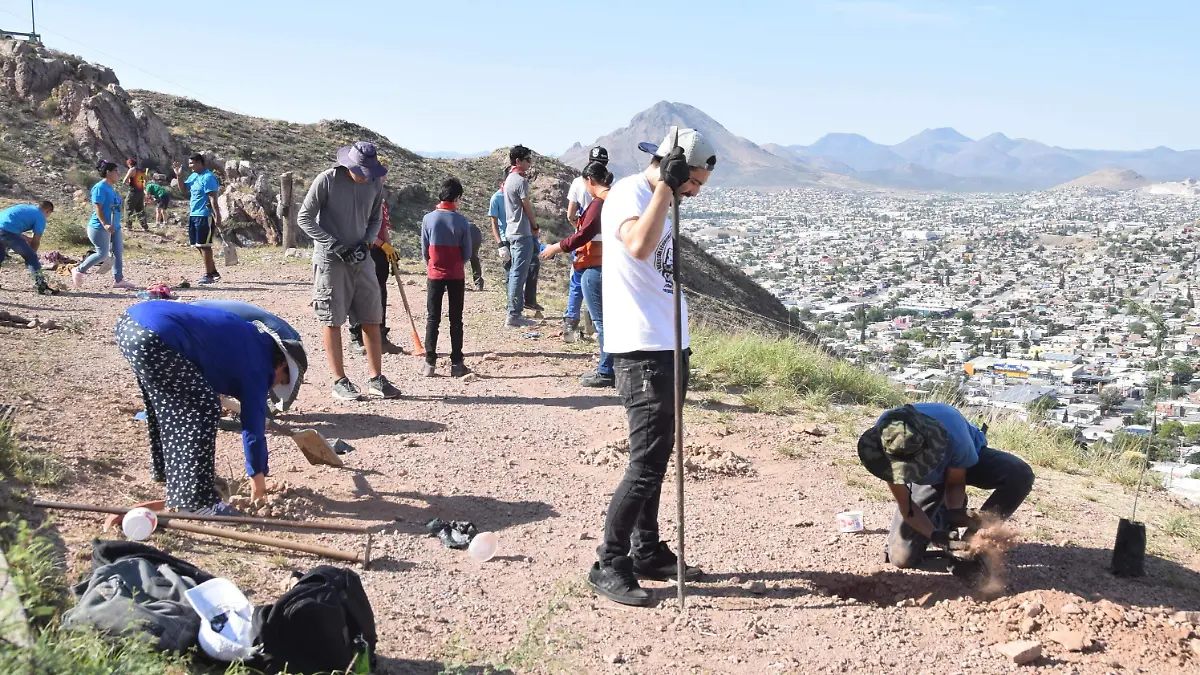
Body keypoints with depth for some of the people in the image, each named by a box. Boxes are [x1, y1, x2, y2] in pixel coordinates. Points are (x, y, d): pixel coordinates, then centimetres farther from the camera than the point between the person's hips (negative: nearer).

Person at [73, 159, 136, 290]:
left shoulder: (111, 187, 13)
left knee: (119, 252, 5)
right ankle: (79, 271, 10)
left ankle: (118, 280, 9)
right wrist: (105, 224, -29)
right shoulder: (100, 188, -15)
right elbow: (97, 208, -21)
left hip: (114, 227, 10)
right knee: (102, 254, -6)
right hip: (100, 227, -9)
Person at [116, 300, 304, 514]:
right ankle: (194, 499, -3)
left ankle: (165, 469, 45)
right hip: (152, 338, -10)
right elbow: (253, 422, 7)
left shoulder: (251, 337, 26)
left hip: (130, 321, 10)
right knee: (202, 411, -3)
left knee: (170, 404, 28)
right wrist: (258, 473, 18)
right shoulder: (256, 363, 3)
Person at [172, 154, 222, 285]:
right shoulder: (194, 176, 14)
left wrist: (217, 216, -24)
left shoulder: (208, 177, -15)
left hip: (205, 216, -10)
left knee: (204, 245, -6)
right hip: (194, 215, 10)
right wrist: (179, 175, 9)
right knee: (198, 245, 13)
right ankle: (213, 272, 22)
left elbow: (213, 199, -19)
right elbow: (182, 189, 23)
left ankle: (209, 275, 1)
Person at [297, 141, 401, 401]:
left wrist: (366, 244, -5)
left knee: (372, 319, 6)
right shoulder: (326, 180, -12)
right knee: (332, 320, 0)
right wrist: (335, 246, -16)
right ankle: (340, 382, 7)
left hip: (361, 259, 5)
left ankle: (376, 379, 14)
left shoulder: (375, 183, 1)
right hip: (330, 260, -5)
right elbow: (304, 218, -8)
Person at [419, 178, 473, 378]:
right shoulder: (461, 221, -8)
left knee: (433, 318, 7)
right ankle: (456, 364, 6)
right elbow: (467, 253, -3)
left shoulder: (429, 219, -6)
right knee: (456, 319, 6)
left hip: (435, 274, 0)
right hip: (456, 275, 0)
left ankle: (430, 363, 3)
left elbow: (424, 250, 0)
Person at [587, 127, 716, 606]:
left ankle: (647, 552, 24)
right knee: (647, 463, -10)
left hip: (667, 349, 10)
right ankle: (609, 565, -2)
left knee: (657, 458, 14)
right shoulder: (628, 193, -12)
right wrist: (666, 185, -26)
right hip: (641, 351, -10)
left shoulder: (657, 200, 18)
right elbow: (640, 246, -32)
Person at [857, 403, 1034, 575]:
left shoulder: (952, 436, -44)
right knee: (901, 558, -10)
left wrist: (954, 511, -40)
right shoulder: (882, 439, -38)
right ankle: (939, 517, 20)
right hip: (926, 479, 1)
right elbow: (905, 504, -25)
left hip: (960, 464, -1)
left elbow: (955, 482, -21)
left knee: (1020, 475, -33)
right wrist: (935, 535, -37)